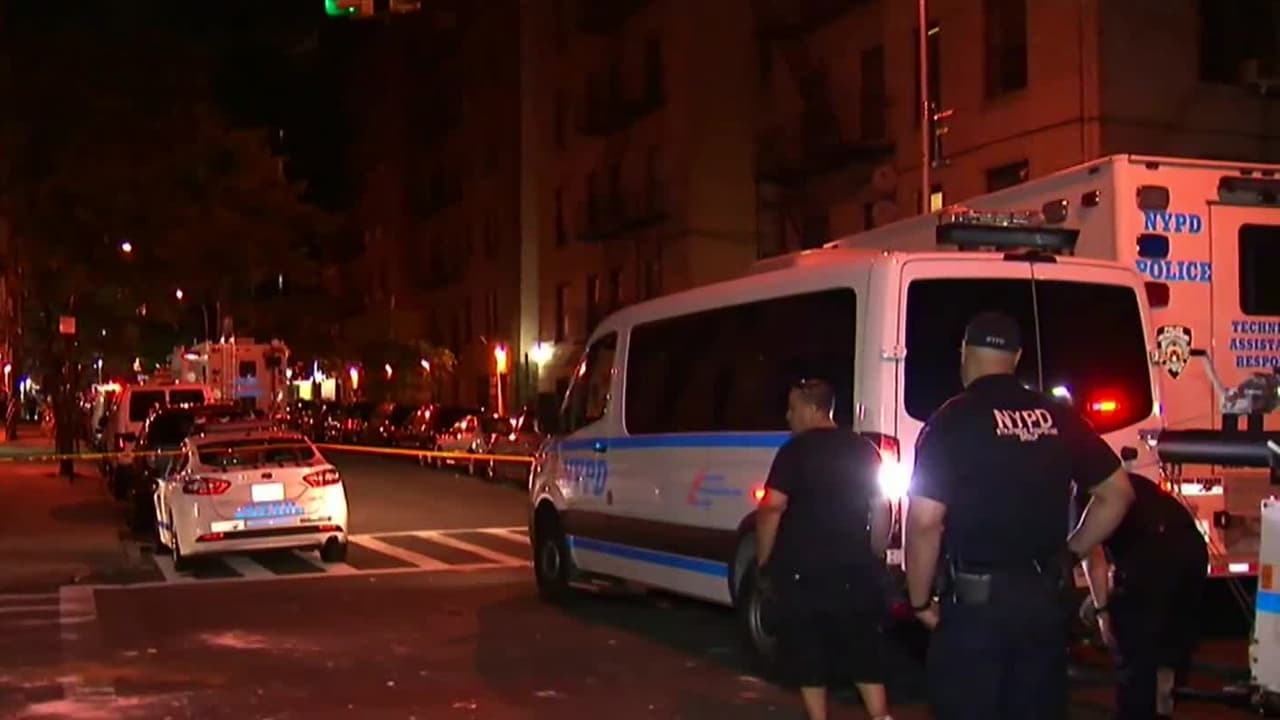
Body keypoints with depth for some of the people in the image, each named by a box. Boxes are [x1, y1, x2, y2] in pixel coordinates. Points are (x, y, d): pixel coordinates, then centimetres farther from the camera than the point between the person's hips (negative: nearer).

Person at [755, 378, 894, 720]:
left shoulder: (796, 450, -8)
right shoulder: (864, 449, 7)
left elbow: (772, 507, -14)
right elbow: (881, 508, 9)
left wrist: (764, 561, -5)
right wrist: (874, 557, 17)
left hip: (803, 571, -4)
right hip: (853, 571, 5)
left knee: (807, 653, 6)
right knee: (862, 651, 13)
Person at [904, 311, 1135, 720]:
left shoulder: (953, 420, -11)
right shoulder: (1059, 418, 4)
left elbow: (925, 520, -17)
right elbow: (1117, 493, 11)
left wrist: (921, 600, -5)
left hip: (974, 599, -5)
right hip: (1044, 597, 5)